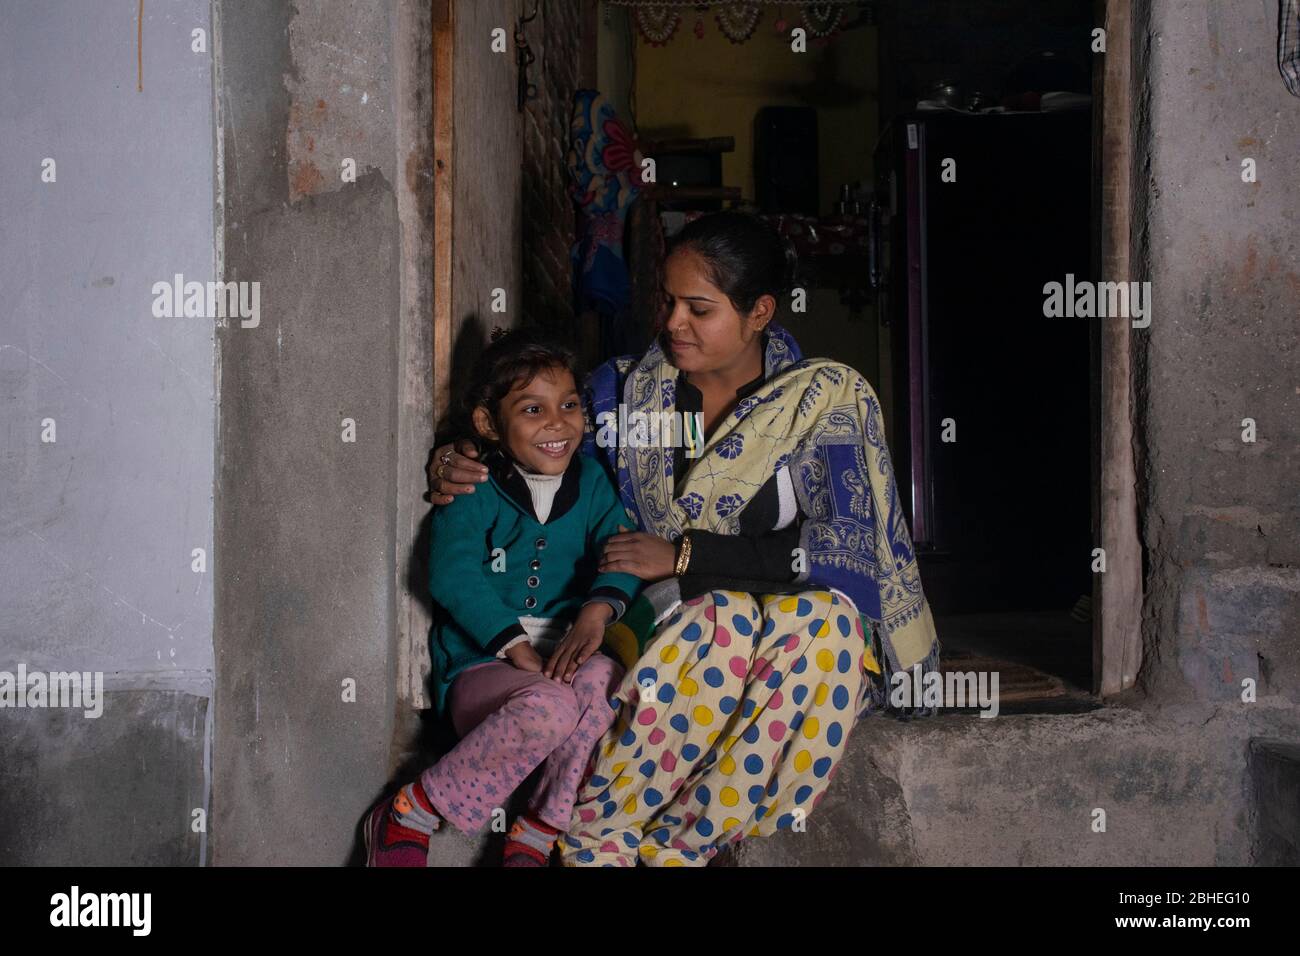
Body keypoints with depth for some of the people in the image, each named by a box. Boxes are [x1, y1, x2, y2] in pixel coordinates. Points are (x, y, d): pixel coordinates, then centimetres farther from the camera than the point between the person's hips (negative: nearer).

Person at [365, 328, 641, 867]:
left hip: (564, 654, 3)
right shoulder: (473, 491, 0)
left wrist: (597, 612, -24)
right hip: (480, 665, -3)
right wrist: (517, 649, -24)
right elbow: (455, 579, -12)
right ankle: (406, 817, -16)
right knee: (546, 706, -37)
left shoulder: (591, 483, 12)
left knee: (602, 679, -34)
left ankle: (537, 835, -17)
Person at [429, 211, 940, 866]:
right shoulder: (626, 389, 8)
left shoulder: (826, 399, -1)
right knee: (729, 617, -33)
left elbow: (847, 552, -12)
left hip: (821, 649, 0)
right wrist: (451, 464, -2)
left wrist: (685, 555, -16)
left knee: (825, 617, -36)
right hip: (662, 639, 1)